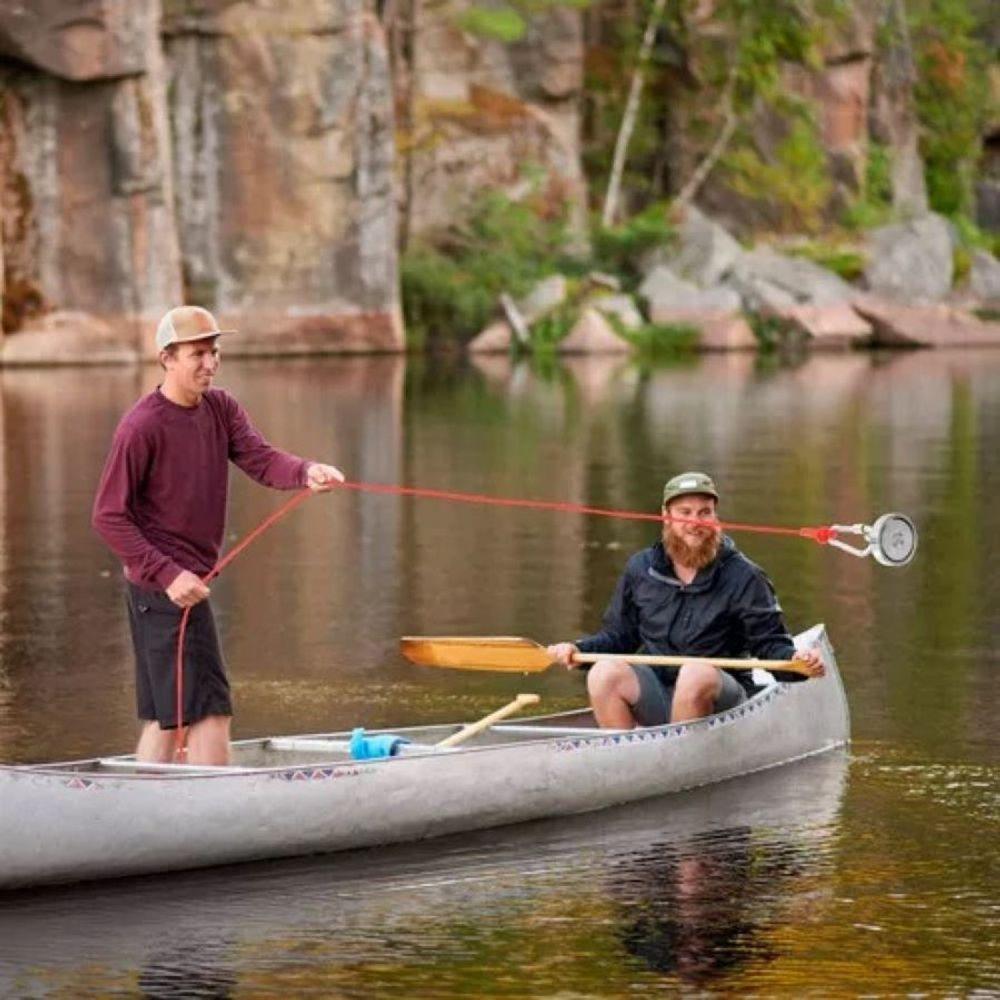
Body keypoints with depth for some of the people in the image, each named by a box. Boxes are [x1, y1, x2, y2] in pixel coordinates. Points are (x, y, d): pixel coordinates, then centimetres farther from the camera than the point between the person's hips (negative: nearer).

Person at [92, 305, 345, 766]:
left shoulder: (220, 408, 7)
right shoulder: (140, 428, -15)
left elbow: (260, 458, -8)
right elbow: (109, 516, -14)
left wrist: (306, 472, -30)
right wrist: (168, 574, -21)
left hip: (188, 580, 8)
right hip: (165, 589, -8)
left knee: (164, 717, 13)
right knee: (209, 711, -10)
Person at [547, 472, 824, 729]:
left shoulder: (743, 577, -1)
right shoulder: (641, 569, 10)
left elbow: (770, 643, -2)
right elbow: (619, 635, 18)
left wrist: (794, 659, -24)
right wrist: (579, 649, 0)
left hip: (721, 697, -3)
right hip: (656, 698, 3)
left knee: (697, 673, -36)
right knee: (604, 673, -24)